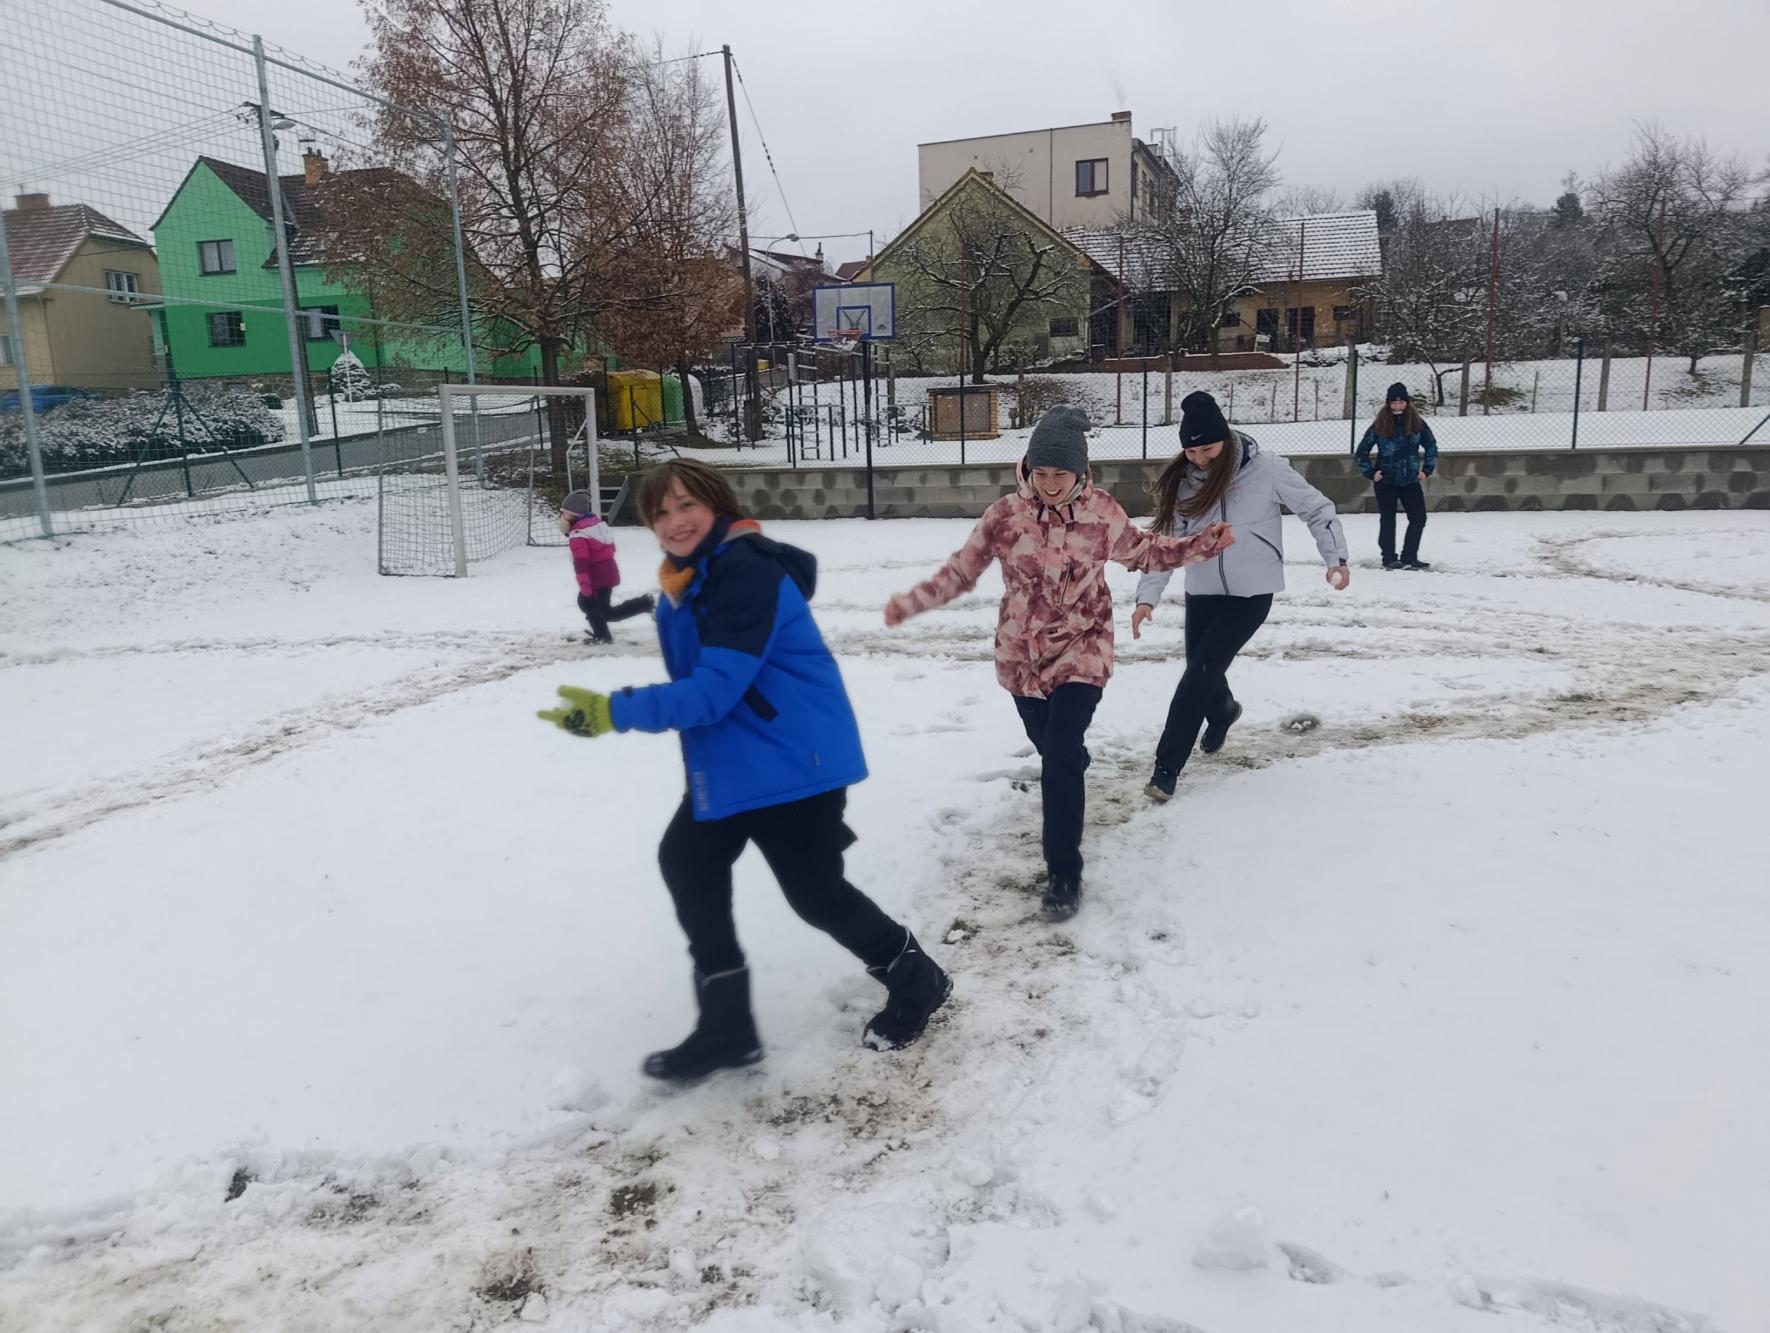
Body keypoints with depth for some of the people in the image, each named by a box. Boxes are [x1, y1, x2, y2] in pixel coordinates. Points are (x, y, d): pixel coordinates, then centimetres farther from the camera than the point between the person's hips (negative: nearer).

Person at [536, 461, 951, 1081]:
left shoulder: (748, 573, -23)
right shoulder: (684, 581, 9)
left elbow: (716, 689, -28)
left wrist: (614, 712, -29)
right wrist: (700, 761, 19)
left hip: (795, 759, -10)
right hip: (731, 760, 10)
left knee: (815, 891, 1)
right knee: (687, 862, 8)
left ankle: (916, 980, 28)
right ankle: (726, 1025, 18)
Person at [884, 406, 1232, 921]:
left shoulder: (1101, 511, -8)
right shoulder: (1005, 514, -10)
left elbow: (1143, 551, 10)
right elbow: (961, 570, -2)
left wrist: (1205, 543, 1)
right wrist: (910, 603, -10)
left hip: (1080, 651, -2)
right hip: (1021, 655, 2)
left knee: (1062, 756, -14)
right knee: (1051, 752, 17)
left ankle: (1064, 872, -4)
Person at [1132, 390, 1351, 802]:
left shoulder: (1266, 469, -14)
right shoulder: (1182, 480, -4)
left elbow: (1316, 508, -3)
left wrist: (1335, 557, -7)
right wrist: (1147, 596, -13)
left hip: (1252, 594, -4)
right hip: (1202, 593, 4)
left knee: (1200, 673, -11)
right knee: (1204, 670, 15)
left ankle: (1167, 767, -2)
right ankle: (1224, 713, 53)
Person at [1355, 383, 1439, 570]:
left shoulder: (1417, 424, 1)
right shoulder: (1379, 426, -5)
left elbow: (1431, 446, 13)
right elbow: (1362, 451, 3)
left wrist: (1427, 469, 7)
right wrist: (1370, 473, -2)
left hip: (1410, 480, 3)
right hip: (1386, 481, -3)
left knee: (1419, 517, 2)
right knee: (1387, 520, 3)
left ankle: (1409, 557, 13)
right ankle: (1389, 559, 12)